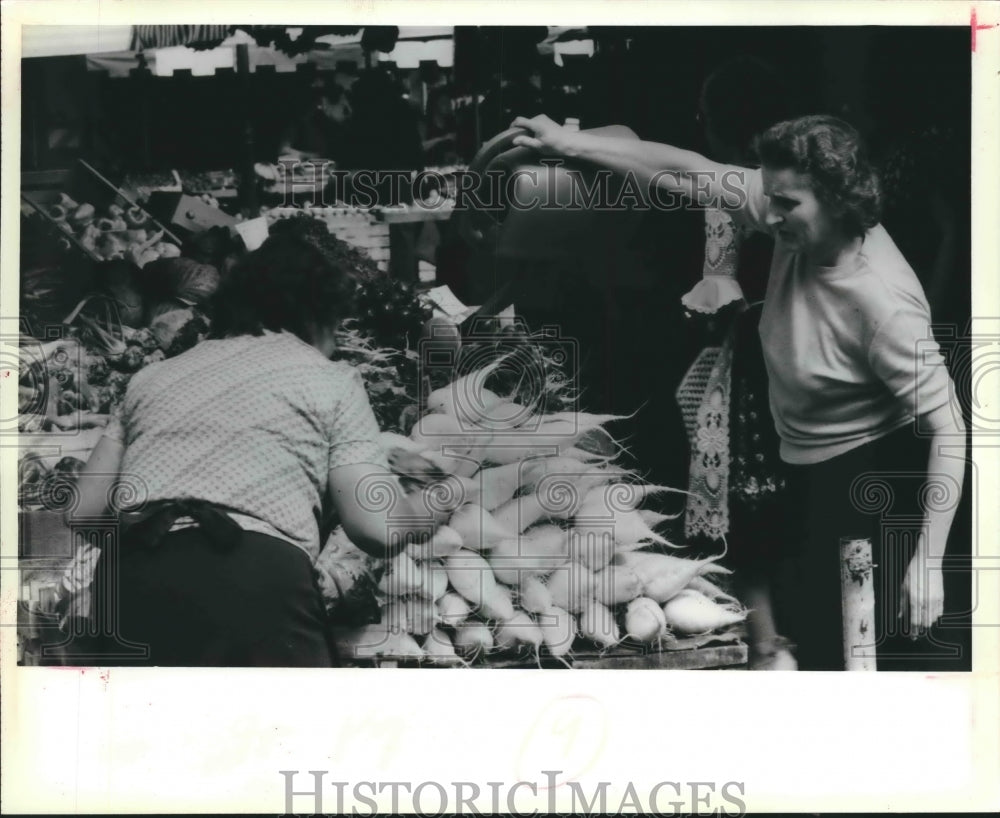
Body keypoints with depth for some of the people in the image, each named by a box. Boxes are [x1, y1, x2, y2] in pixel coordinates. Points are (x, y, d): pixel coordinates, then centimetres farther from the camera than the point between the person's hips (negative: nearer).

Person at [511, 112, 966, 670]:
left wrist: (929, 561, -31)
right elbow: (691, 175, -6)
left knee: (839, 649, -3)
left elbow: (949, 429, -28)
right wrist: (572, 143, -5)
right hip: (803, 466, 8)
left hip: (869, 476, -8)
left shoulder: (885, 305, -31)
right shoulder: (800, 224, -13)